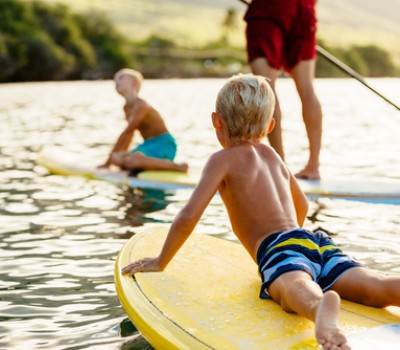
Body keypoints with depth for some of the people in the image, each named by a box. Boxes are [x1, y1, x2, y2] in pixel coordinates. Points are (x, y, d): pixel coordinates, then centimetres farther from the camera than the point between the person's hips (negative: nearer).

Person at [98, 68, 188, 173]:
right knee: (116, 159, -7)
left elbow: (126, 133, -18)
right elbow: (129, 134, 22)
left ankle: (176, 166, -22)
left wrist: (108, 161, -16)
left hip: (163, 145, -9)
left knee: (132, 160, -34)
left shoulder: (141, 105, -17)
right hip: (148, 144, 9)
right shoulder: (127, 107, 11)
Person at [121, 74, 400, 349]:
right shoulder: (271, 155, 31)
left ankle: (326, 307, -72)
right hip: (314, 241, 6)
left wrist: (160, 262, 14)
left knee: (296, 291, -37)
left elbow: (189, 217, 0)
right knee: (377, 288, -14)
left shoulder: (224, 160, 10)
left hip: (280, 251, -6)